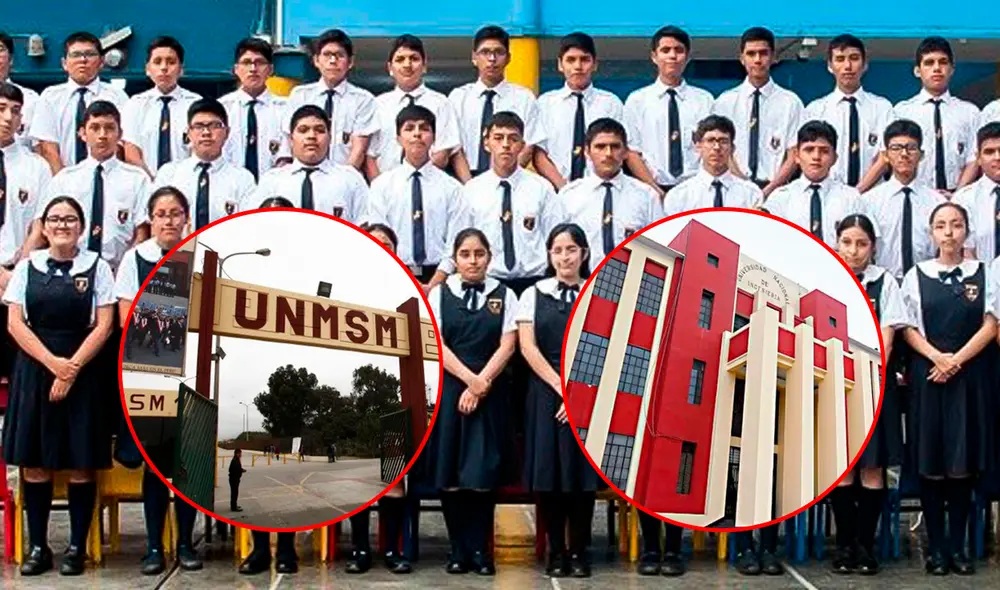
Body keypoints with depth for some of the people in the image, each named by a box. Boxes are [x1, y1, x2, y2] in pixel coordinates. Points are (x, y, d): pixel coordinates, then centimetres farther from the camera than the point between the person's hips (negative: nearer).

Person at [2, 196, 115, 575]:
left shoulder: (96, 267, 2)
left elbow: (104, 326, -3)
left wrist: (72, 367, -12)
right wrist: (52, 363, -11)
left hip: (82, 372, -2)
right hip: (35, 370, 2)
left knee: (80, 465, 0)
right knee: (34, 463, 3)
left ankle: (77, 547, 9)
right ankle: (37, 546, 13)